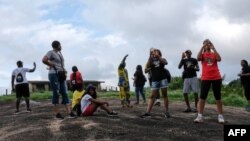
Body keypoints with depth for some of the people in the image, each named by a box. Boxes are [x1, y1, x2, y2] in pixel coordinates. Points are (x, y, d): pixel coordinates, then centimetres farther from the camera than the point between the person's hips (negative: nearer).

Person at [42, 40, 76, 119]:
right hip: (54, 74, -8)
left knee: (64, 93, 3)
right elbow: (44, 60, -20)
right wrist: (52, 65, -9)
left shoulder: (59, 53, 19)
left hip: (61, 75, 8)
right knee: (56, 94, -4)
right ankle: (57, 114, 2)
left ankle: (69, 113, 2)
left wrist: (64, 70, 11)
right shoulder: (51, 52, -5)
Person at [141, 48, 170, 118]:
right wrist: (150, 57, -15)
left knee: (165, 95, 3)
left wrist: (158, 56, -18)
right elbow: (147, 66, -9)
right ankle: (147, 112, -7)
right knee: (152, 96, -2)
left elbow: (165, 62, -14)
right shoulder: (151, 60, 10)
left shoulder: (162, 59, 8)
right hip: (155, 80, 1)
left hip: (163, 79, -1)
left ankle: (167, 112, 8)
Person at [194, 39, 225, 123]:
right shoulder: (202, 54, 10)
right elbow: (198, 58, -14)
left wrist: (213, 48, -10)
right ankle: (200, 116, -6)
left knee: (218, 96, 4)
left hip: (216, 77, 1)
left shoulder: (214, 54, 12)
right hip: (205, 78, -1)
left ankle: (220, 116, 11)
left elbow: (219, 59, -10)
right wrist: (202, 47, -13)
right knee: (202, 96, -8)